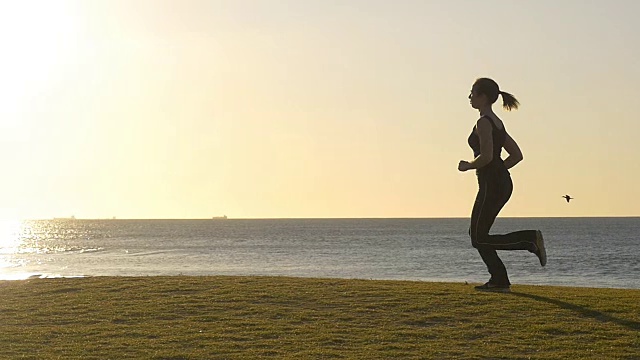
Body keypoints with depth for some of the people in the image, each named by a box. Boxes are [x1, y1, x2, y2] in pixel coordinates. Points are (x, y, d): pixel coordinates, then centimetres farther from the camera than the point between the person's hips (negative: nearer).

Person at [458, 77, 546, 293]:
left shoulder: (484, 123, -12)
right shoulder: (497, 122, 17)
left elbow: (486, 156, -24)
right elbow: (517, 155, 19)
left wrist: (467, 166, -7)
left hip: (491, 185, -10)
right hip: (503, 183, 10)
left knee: (479, 239, -3)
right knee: (476, 234, 13)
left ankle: (531, 239, -10)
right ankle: (499, 281, 11)